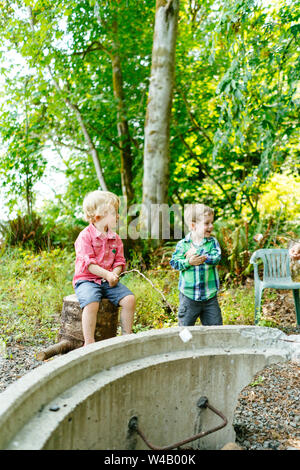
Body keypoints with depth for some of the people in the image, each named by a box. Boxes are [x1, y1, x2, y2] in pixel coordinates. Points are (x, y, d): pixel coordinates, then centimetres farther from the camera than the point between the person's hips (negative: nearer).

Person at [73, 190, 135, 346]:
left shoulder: (115, 238, 11)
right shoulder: (85, 236, -9)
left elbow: (119, 261, 11)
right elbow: (88, 263, -16)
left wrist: (115, 274, -11)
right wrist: (107, 274, -24)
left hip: (108, 281, 6)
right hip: (86, 280, -5)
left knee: (129, 299, -13)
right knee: (92, 303, -33)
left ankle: (127, 335, 2)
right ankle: (89, 343, -23)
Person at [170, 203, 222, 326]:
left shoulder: (212, 242, 1)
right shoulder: (182, 244, -4)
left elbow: (216, 258, -13)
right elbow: (174, 262, -8)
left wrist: (199, 255, -20)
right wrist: (189, 262, -23)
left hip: (210, 294, 2)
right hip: (189, 294, -2)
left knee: (215, 325, 11)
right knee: (185, 326, 10)